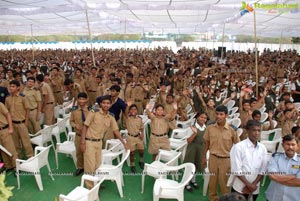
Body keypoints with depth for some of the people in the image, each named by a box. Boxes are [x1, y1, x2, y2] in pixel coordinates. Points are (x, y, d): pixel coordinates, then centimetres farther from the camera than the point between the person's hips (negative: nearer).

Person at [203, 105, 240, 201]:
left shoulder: (231, 130, -12)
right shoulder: (210, 128, -6)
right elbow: (207, 143, 4)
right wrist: (204, 157, 7)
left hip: (226, 159, -2)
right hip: (213, 158, 2)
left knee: (224, 182, 10)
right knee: (212, 180, 16)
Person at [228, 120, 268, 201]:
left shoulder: (262, 148, 1)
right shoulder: (238, 147, -14)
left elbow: (263, 170, 1)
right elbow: (236, 170, -14)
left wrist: (254, 184, -8)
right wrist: (248, 184, -12)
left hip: (255, 189, 4)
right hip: (240, 188, -4)